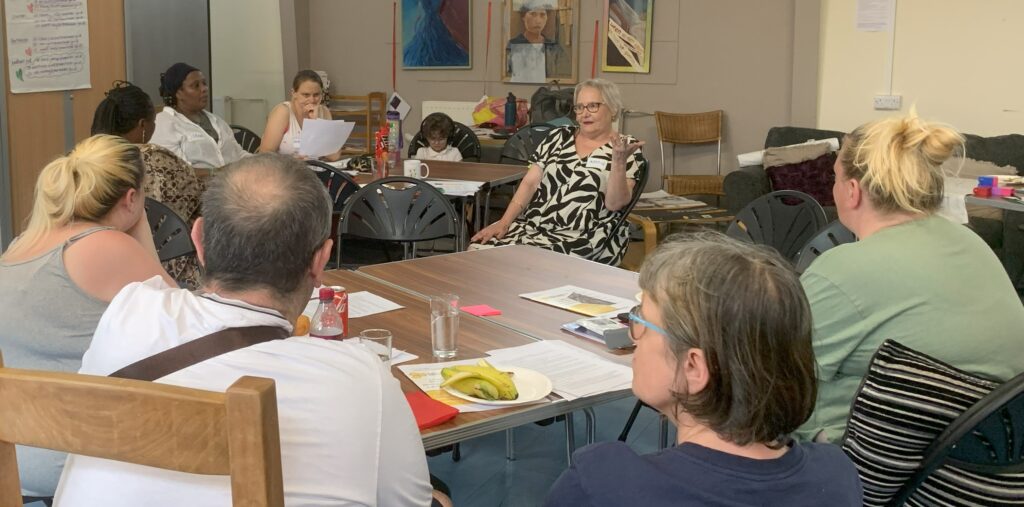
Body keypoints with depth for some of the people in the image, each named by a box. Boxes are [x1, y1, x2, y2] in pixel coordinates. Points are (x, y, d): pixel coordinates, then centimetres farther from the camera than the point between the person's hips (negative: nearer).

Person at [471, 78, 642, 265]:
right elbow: (530, 183, 7)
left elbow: (614, 203, -8)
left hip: (582, 241, -4)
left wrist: (619, 162, -22)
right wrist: (504, 222, -4)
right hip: (531, 226, 4)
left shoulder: (626, 148, 3)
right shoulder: (559, 137, 13)